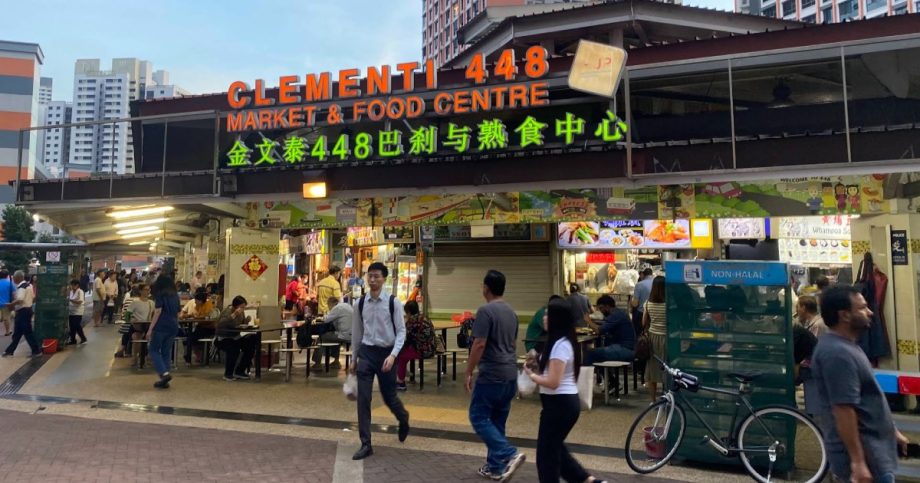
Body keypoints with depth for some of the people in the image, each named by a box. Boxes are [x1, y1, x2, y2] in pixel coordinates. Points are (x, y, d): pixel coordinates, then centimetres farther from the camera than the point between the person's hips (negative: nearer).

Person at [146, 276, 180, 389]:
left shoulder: (160, 295, -2)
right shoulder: (175, 296, 14)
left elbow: (158, 312, -10)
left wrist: (150, 329, -10)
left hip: (161, 326, -6)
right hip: (173, 327, 6)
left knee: (154, 350, 6)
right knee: (166, 352, 10)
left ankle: (164, 373, -11)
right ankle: (164, 380, 11)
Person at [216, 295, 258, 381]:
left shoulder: (241, 313, 3)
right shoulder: (227, 311, -19)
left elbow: (242, 324, 15)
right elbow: (221, 324, -36)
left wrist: (246, 321, -9)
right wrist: (234, 315, -44)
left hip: (235, 338, 7)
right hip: (223, 339, -7)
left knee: (251, 343, -15)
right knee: (234, 348, -35)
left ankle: (239, 371, 0)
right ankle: (228, 374, -13)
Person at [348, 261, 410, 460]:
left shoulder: (393, 302, -9)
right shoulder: (361, 303, 2)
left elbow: (401, 332, -9)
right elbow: (356, 332, 10)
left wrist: (393, 355, -21)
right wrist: (354, 358, 13)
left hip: (386, 353, -2)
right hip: (366, 353, 3)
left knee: (389, 397, 11)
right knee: (363, 398, -2)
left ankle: (404, 419, 45)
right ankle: (366, 444, 9)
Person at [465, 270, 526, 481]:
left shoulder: (486, 311, -15)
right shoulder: (511, 312, 11)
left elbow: (479, 345, -19)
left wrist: (469, 372, -11)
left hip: (491, 376, -8)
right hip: (510, 375, 8)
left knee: (479, 418, 2)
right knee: (497, 421, 15)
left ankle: (509, 454, -9)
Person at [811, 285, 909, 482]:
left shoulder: (845, 346, 9)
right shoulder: (837, 353, -25)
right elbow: (844, 409, -27)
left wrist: (892, 431, 23)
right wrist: (858, 462, -27)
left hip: (871, 444, 10)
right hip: (864, 453, -10)